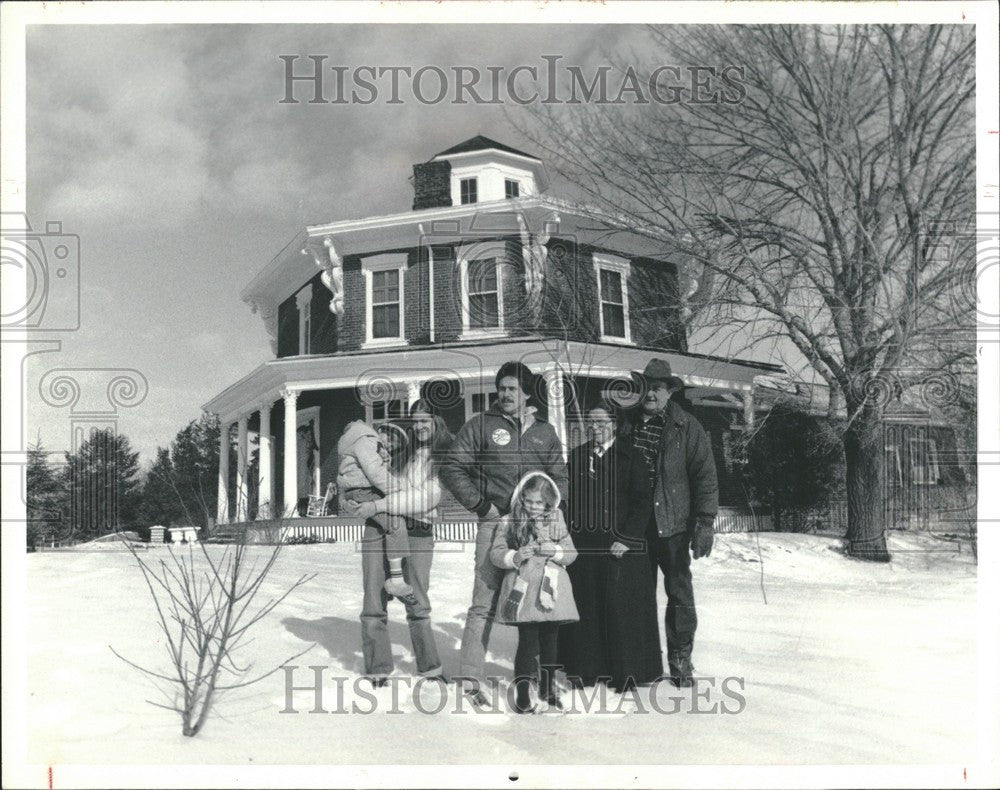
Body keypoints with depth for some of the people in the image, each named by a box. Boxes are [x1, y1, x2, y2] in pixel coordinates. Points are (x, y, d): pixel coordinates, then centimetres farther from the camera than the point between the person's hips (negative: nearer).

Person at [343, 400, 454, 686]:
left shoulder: (445, 458, -3)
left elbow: (427, 497, -16)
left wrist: (378, 505, -22)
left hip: (418, 532, -1)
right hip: (379, 527, 2)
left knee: (418, 605, 5)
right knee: (375, 603, 1)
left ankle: (430, 666, 20)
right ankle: (378, 667, 13)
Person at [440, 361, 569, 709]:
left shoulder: (545, 432, 14)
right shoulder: (480, 426, 3)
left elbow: (559, 477, 18)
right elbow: (452, 468, 1)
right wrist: (479, 503, -6)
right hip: (495, 524, -4)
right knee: (485, 604, -8)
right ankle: (470, 680, -5)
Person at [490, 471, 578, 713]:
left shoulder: (556, 521, 8)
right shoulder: (509, 522, 1)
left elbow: (571, 553, 6)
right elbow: (495, 552, -4)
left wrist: (554, 550, -13)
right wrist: (514, 557, -21)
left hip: (551, 589, 3)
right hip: (523, 591, -3)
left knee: (550, 640, 13)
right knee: (528, 642, -5)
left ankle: (548, 688, 30)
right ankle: (522, 695, 4)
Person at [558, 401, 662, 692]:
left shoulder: (629, 457, 0)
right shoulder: (577, 457, 11)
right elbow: (569, 501, 11)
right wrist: (568, 538, 2)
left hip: (621, 545, -3)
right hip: (583, 546, 3)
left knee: (622, 607, -2)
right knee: (584, 607, 4)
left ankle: (626, 672, 9)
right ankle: (585, 669, 15)